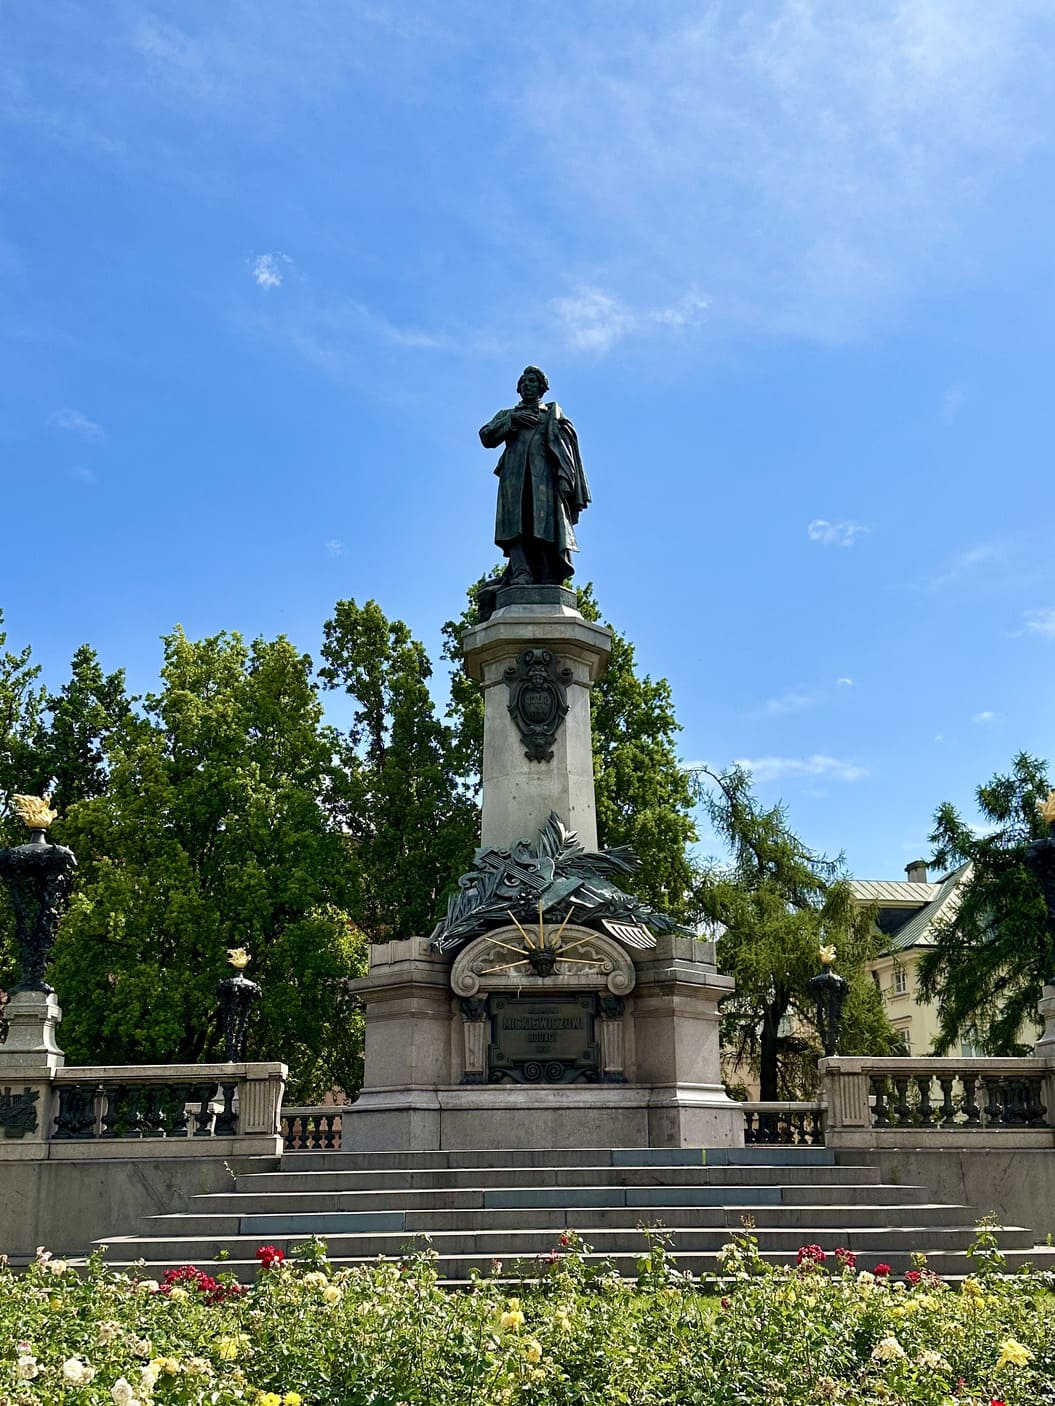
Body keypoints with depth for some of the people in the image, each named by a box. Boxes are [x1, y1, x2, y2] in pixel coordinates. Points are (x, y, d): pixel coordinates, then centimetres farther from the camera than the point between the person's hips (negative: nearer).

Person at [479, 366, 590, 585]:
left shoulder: (554, 415, 26)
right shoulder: (507, 415, 32)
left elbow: (571, 453, 15)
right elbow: (486, 437, 14)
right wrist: (511, 420, 2)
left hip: (544, 474, -1)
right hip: (515, 476, 1)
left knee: (546, 524, -17)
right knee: (516, 522, -20)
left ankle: (548, 580, -27)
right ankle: (521, 573, -35)